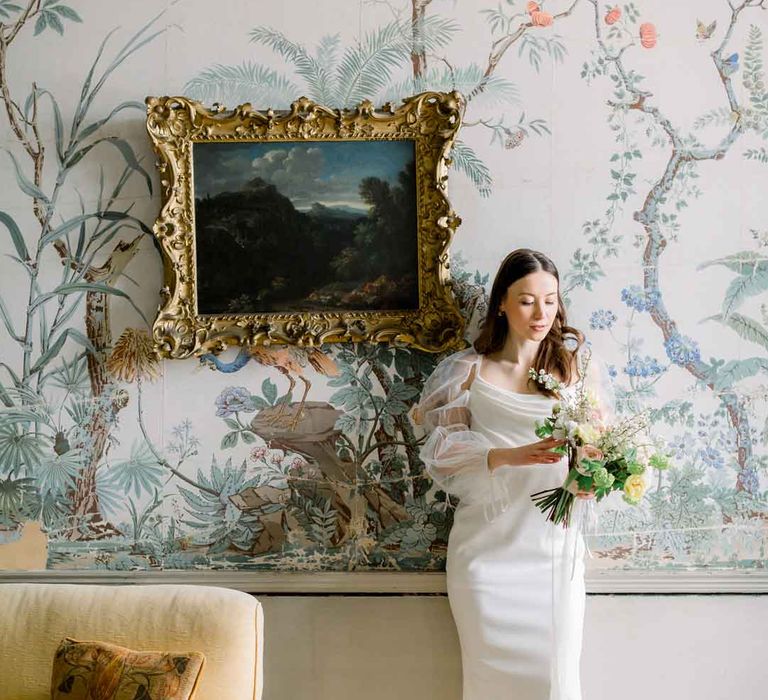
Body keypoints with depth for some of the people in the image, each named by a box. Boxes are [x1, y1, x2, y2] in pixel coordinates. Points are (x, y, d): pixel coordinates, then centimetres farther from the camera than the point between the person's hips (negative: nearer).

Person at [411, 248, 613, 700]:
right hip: (487, 540, 0)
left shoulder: (575, 360, 5)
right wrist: (511, 455, -17)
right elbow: (442, 448, -2)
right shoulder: (470, 369, 4)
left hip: (554, 540, 1)